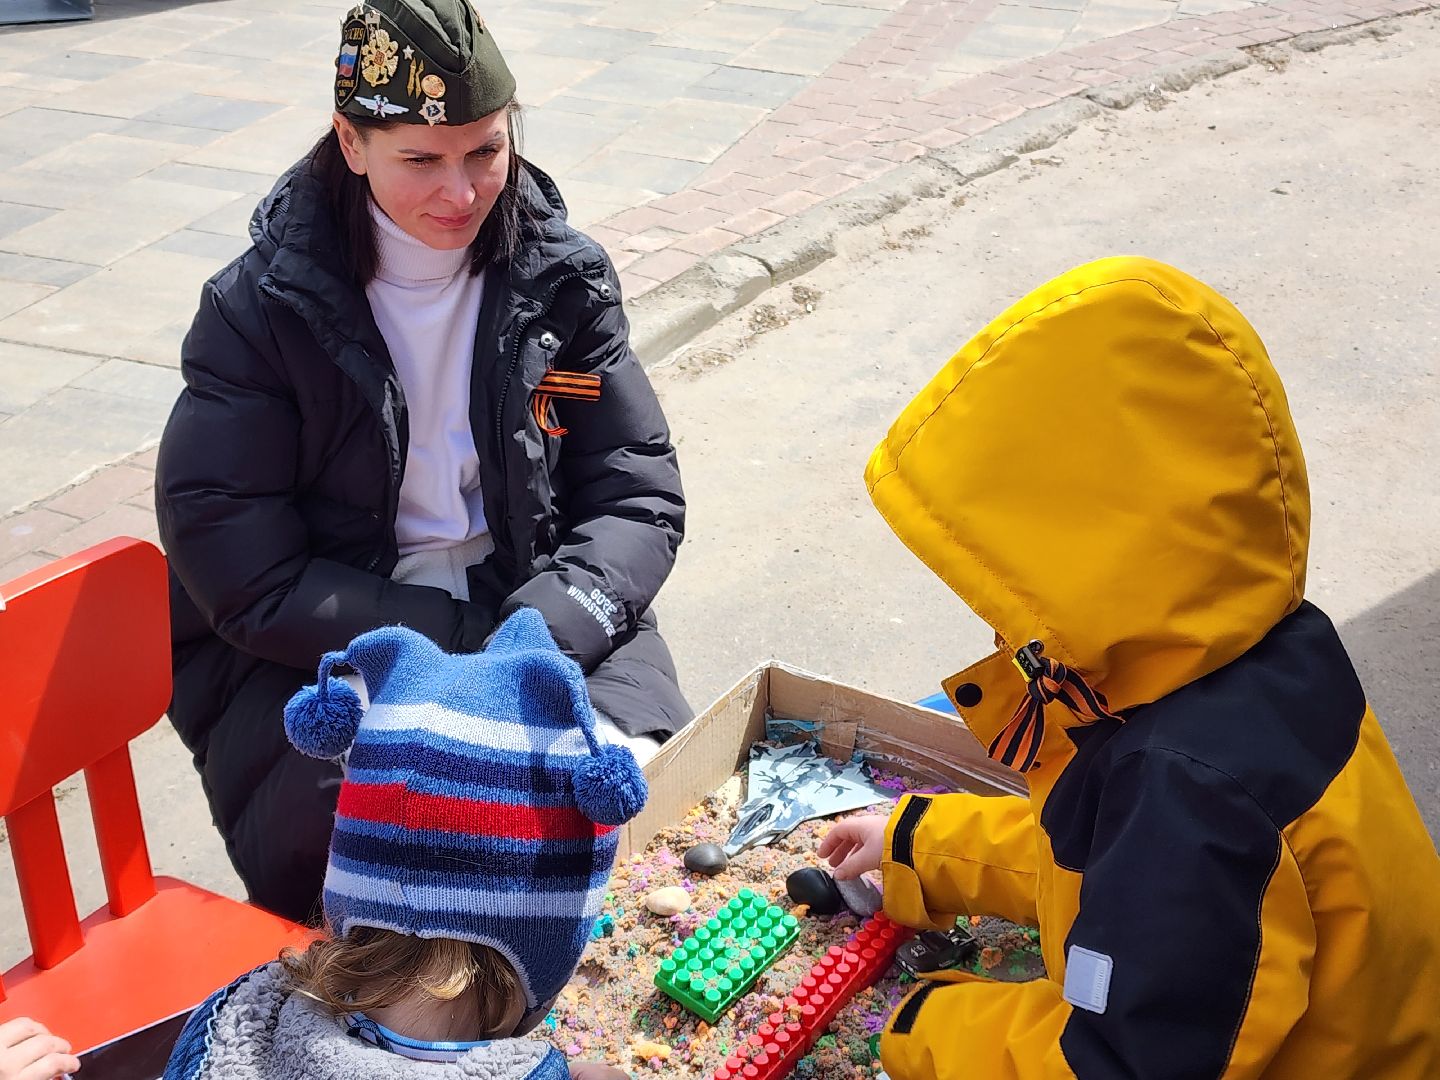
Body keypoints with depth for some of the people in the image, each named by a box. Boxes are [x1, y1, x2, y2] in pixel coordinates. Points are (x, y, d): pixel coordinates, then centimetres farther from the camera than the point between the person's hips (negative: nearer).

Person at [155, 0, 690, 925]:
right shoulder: (259, 310, -9)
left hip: (532, 604, 3)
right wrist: (471, 645, -20)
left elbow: (639, 496, -2)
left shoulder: (563, 278, 0)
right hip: (316, 645, -2)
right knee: (340, 832, -30)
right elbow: (245, 578, -13)